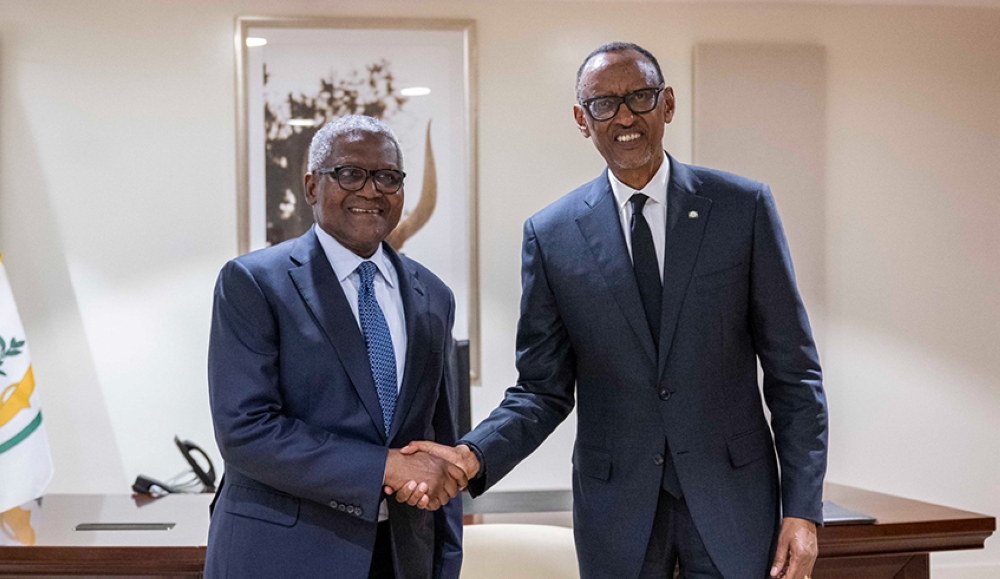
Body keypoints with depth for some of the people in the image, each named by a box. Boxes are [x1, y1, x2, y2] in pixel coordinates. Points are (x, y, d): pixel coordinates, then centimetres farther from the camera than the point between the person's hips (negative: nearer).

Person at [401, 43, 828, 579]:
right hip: (616, 507, 1)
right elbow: (543, 389, 3)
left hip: (734, 494, 0)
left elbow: (793, 370, 0)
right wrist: (474, 456, -15)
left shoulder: (743, 207, -1)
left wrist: (802, 508, -6)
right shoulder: (551, 234, 1)